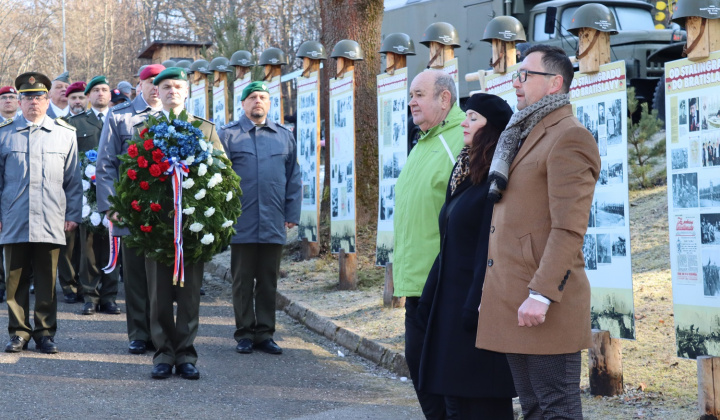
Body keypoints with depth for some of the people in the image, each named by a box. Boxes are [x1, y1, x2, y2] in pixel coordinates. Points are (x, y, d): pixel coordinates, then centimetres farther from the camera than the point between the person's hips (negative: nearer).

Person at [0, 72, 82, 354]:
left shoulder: (64, 134, 8)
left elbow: (73, 180, 10)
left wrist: (73, 214, 5)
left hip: (50, 223, 0)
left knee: (47, 282, 3)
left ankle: (45, 333, 12)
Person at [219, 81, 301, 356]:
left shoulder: (284, 136, 11)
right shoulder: (228, 135, 2)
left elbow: (293, 177, 11)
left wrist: (292, 213, 4)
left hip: (274, 225, 3)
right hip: (242, 224, -3)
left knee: (268, 281, 8)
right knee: (242, 282, 5)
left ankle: (264, 334, 16)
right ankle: (245, 334, 13)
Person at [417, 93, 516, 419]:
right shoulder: (465, 174, 15)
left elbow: (490, 251, -19)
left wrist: (476, 309, -21)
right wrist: (429, 300, 17)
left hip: (476, 304, -9)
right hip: (450, 304, 9)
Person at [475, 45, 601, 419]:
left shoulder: (568, 138, -9)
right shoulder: (524, 137, 21)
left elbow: (569, 229, -18)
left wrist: (541, 294, -23)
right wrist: (492, 291, 18)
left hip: (544, 305, -10)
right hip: (511, 302, 10)